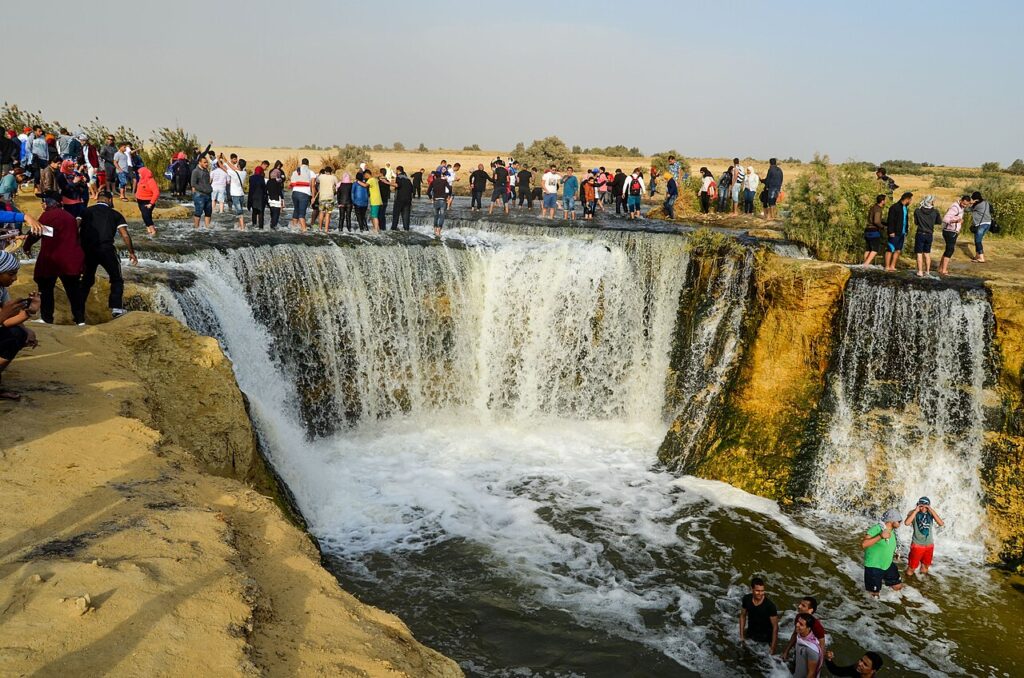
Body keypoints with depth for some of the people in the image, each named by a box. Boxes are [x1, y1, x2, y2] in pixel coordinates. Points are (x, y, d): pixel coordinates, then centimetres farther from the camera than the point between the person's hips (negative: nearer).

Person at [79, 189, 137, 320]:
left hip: (88, 250, 3)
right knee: (117, 279, 11)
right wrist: (131, 252, 8)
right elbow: (125, 235, 0)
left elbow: (78, 232, 3)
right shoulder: (115, 214, 7)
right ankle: (116, 308, 1)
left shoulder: (86, 212, 12)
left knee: (87, 280, 19)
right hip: (106, 249, -3)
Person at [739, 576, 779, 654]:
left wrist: (772, 647, -20)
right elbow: (743, 616, 0)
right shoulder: (746, 599, -17)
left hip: (766, 638, -3)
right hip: (750, 634, 3)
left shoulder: (770, 605, -29)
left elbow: (775, 626, -21)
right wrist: (741, 636, 1)